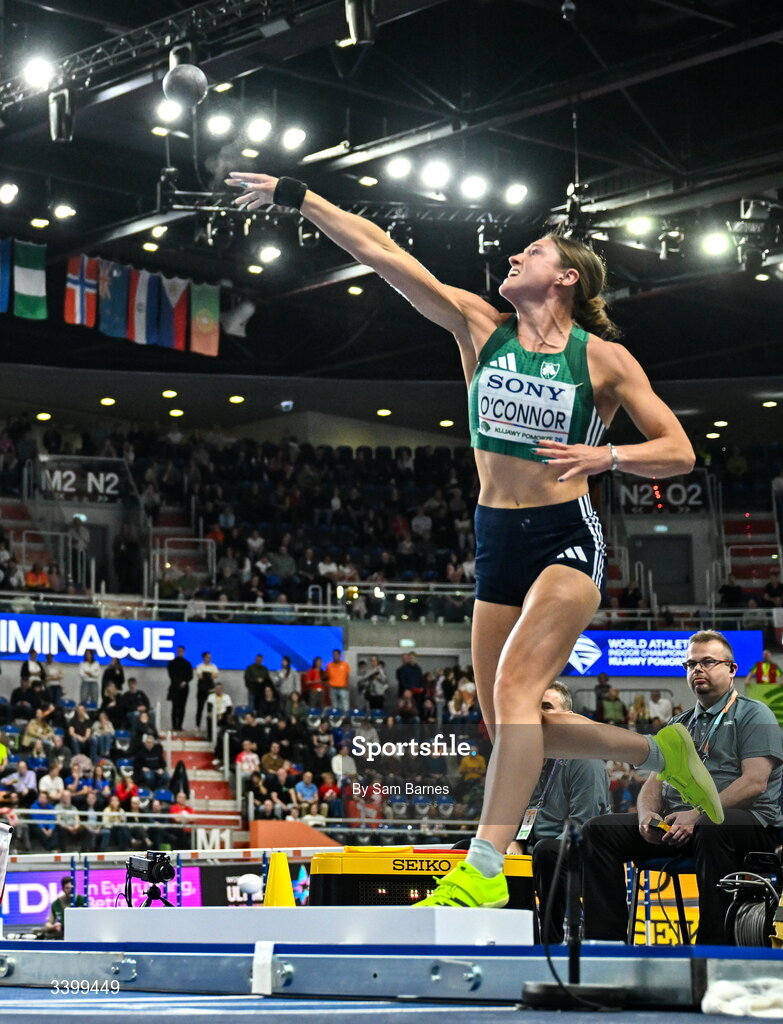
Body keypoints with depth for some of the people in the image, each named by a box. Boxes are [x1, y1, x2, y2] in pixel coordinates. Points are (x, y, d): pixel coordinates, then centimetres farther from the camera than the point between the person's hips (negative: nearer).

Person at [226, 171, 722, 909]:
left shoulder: (602, 358, -2)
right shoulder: (481, 326, 6)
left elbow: (679, 452, -2)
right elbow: (381, 253, 0)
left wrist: (606, 456, -20)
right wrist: (295, 196, -4)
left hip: (566, 539, -5)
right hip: (497, 544, 5)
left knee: (515, 684, -24)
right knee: (510, 729, 6)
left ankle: (483, 868, -25)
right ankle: (659, 750, 27)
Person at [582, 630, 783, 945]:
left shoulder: (753, 715, 4)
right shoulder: (680, 725, 25)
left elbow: (755, 782, -10)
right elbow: (655, 780, 19)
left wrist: (698, 814, -21)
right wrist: (647, 813, -6)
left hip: (747, 820, -7)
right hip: (674, 825, 7)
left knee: (711, 829, -42)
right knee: (599, 830, -10)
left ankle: (714, 944, -38)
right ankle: (606, 939, -15)